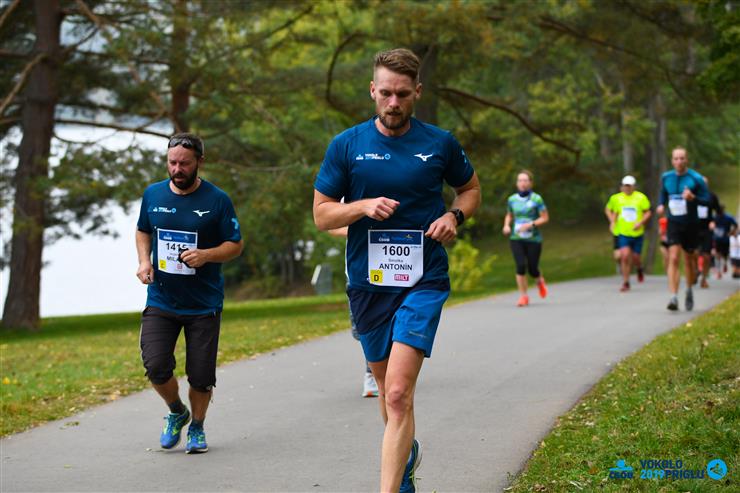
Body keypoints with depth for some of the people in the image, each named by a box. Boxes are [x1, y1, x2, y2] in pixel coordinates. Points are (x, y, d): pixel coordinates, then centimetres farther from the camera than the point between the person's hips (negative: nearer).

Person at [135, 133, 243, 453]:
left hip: (204, 304, -2)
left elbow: (236, 245, -1)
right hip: (160, 300, 2)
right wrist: (144, 260, 0)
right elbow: (143, 231, 19)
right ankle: (176, 412, 19)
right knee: (156, 367, -12)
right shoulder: (153, 194, 3)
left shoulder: (217, 200, -6)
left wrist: (206, 255, -19)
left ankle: (197, 427, 28)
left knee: (201, 375, 1)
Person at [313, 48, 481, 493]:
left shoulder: (440, 143, 0)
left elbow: (471, 189, 17)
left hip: (423, 281, -2)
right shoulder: (347, 145, 0)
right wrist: (364, 206, -16)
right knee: (386, 386, 19)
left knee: (398, 393, -17)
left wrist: (454, 216, -4)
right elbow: (322, 214, 3)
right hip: (367, 284, 3)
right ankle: (406, 453, 48)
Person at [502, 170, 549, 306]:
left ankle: (540, 281, 39)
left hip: (533, 239, -2)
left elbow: (545, 218, -5)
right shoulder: (512, 199, 5)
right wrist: (506, 225, 1)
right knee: (520, 266, -15)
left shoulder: (536, 199, -7)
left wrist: (530, 224, -19)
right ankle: (523, 296, -4)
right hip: (516, 239, 2)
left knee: (532, 269, 1)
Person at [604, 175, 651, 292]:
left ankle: (639, 269, 43)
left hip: (637, 233, 0)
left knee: (635, 257, 4)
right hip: (623, 233, 0)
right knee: (625, 256, -15)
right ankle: (625, 283, -4)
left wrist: (641, 222, -13)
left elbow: (648, 212, 2)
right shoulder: (616, 198, 2)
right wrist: (612, 221, 2)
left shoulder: (641, 197, -2)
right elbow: (608, 209, 16)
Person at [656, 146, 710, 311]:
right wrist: (662, 206, 0)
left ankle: (689, 292, 35)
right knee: (673, 259, -14)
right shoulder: (666, 177, 2)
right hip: (673, 223, 1)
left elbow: (707, 200, -6)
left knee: (690, 260, 11)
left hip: (691, 224, -1)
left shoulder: (696, 178, -8)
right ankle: (673, 297, -19)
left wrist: (693, 197, -24)